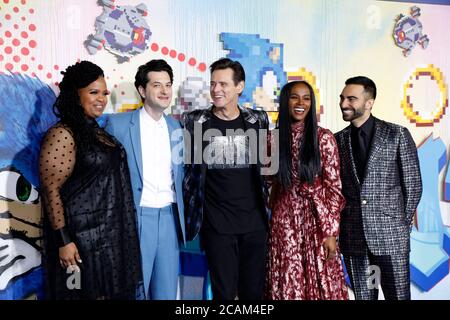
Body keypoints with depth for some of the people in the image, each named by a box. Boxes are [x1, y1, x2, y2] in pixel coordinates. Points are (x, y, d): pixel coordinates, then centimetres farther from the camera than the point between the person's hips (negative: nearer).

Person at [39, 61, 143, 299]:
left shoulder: (98, 131, 10)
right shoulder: (62, 134, -14)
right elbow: (51, 190, -17)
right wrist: (63, 240, -20)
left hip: (110, 232, 8)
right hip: (82, 235, -8)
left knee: (107, 291, 16)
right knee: (86, 291, 6)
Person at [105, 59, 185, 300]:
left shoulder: (175, 126, 10)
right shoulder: (118, 124, -6)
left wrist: (180, 215, 13)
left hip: (169, 217, 5)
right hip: (135, 219, -4)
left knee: (167, 292, 13)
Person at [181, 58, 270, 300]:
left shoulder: (258, 120, 4)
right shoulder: (193, 122, -1)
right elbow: (181, 166, 5)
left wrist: (269, 209, 12)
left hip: (255, 221, 2)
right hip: (217, 224, -2)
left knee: (254, 291, 10)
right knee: (224, 292, 4)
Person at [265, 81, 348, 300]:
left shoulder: (323, 138, -4)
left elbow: (333, 187, -5)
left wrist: (331, 232, -9)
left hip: (317, 220, -2)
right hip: (284, 223, 2)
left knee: (321, 284, 6)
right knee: (287, 286, 9)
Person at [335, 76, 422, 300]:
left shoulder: (397, 134, -2)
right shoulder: (338, 140, 7)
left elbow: (413, 184, 1)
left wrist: (402, 224, 2)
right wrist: (339, 225, 5)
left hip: (390, 235, -3)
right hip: (352, 237, 3)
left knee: (398, 295, 5)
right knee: (363, 296, 11)